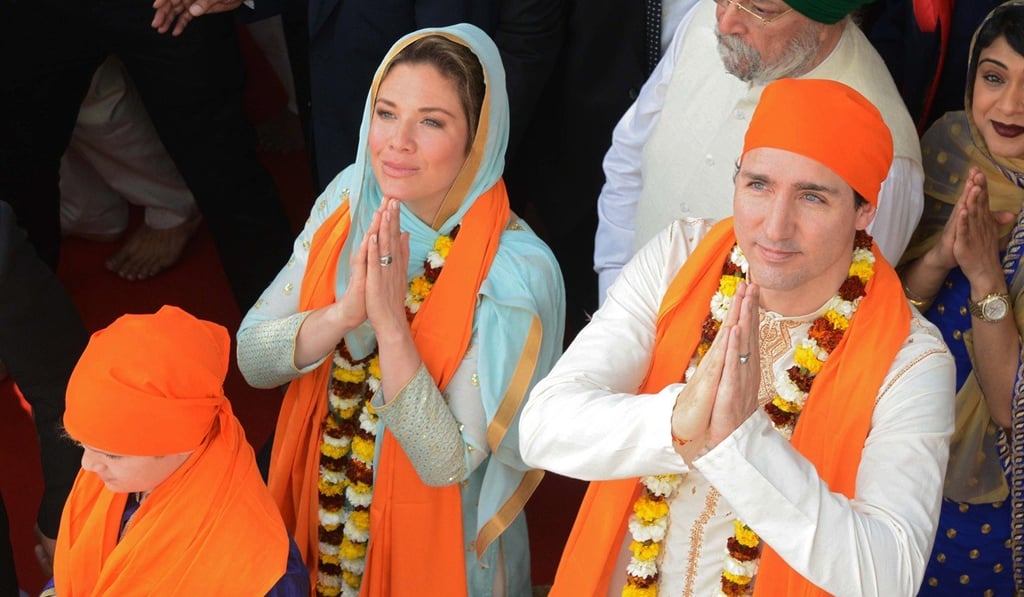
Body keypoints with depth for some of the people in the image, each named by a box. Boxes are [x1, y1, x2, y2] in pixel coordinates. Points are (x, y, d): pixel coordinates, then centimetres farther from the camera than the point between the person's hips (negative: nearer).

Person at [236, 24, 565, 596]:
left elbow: (447, 462, -25)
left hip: (435, 542, -4)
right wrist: (344, 313, -29)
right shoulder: (350, 197, -10)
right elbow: (252, 356, -11)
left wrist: (391, 325, -35)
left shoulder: (515, 269, -26)